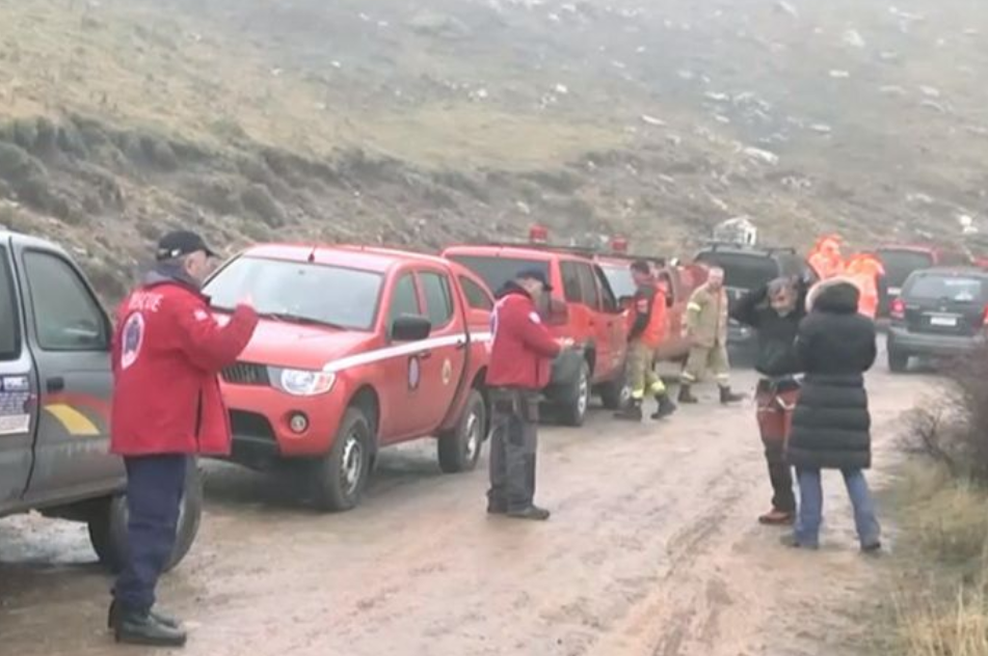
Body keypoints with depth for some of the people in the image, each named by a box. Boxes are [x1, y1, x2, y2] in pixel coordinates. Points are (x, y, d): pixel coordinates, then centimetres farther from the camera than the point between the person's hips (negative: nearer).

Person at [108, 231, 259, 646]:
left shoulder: (138, 300, 16)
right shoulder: (180, 302, -14)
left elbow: (121, 357, 21)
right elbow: (217, 350, -22)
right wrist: (245, 317, -7)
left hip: (137, 428, 10)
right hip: (164, 431, -10)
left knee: (146, 522, 17)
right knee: (155, 525, -8)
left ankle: (130, 605, 21)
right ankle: (134, 615, -8)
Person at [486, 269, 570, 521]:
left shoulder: (504, 304, 19)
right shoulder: (519, 305, -14)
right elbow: (541, 342, -17)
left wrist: (552, 343, 11)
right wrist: (560, 346, 2)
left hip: (502, 384, 11)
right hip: (518, 387, -11)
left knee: (503, 442, 11)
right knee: (521, 445, -8)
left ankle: (499, 498, 15)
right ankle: (520, 503, -8)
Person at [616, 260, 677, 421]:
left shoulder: (644, 293, -16)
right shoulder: (657, 290, 16)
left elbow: (642, 318, -22)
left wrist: (631, 335, -15)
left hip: (643, 337, -10)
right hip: (654, 337, 10)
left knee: (637, 372, -5)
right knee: (647, 370, 18)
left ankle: (634, 408, -3)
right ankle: (665, 402, 16)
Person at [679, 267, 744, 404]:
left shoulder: (722, 293, 14)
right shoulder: (701, 292, -12)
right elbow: (691, 313, -17)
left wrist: (723, 334, 18)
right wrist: (693, 333, -21)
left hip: (718, 338, 8)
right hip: (702, 337, -8)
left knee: (722, 363, 8)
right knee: (695, 364, -3)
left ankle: (725, 393, 13)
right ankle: (684, 393, 5)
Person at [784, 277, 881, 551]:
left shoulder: (812, 323, -11)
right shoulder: (865, 325, 1)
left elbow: (802, 359, -2)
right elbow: (867, 361, 11)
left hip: (817, 400, -4)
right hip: (852, 400, 4)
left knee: (808, 467, 6)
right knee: (852, 468, 13)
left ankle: (807, 533, 8)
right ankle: (869, 532, 6)